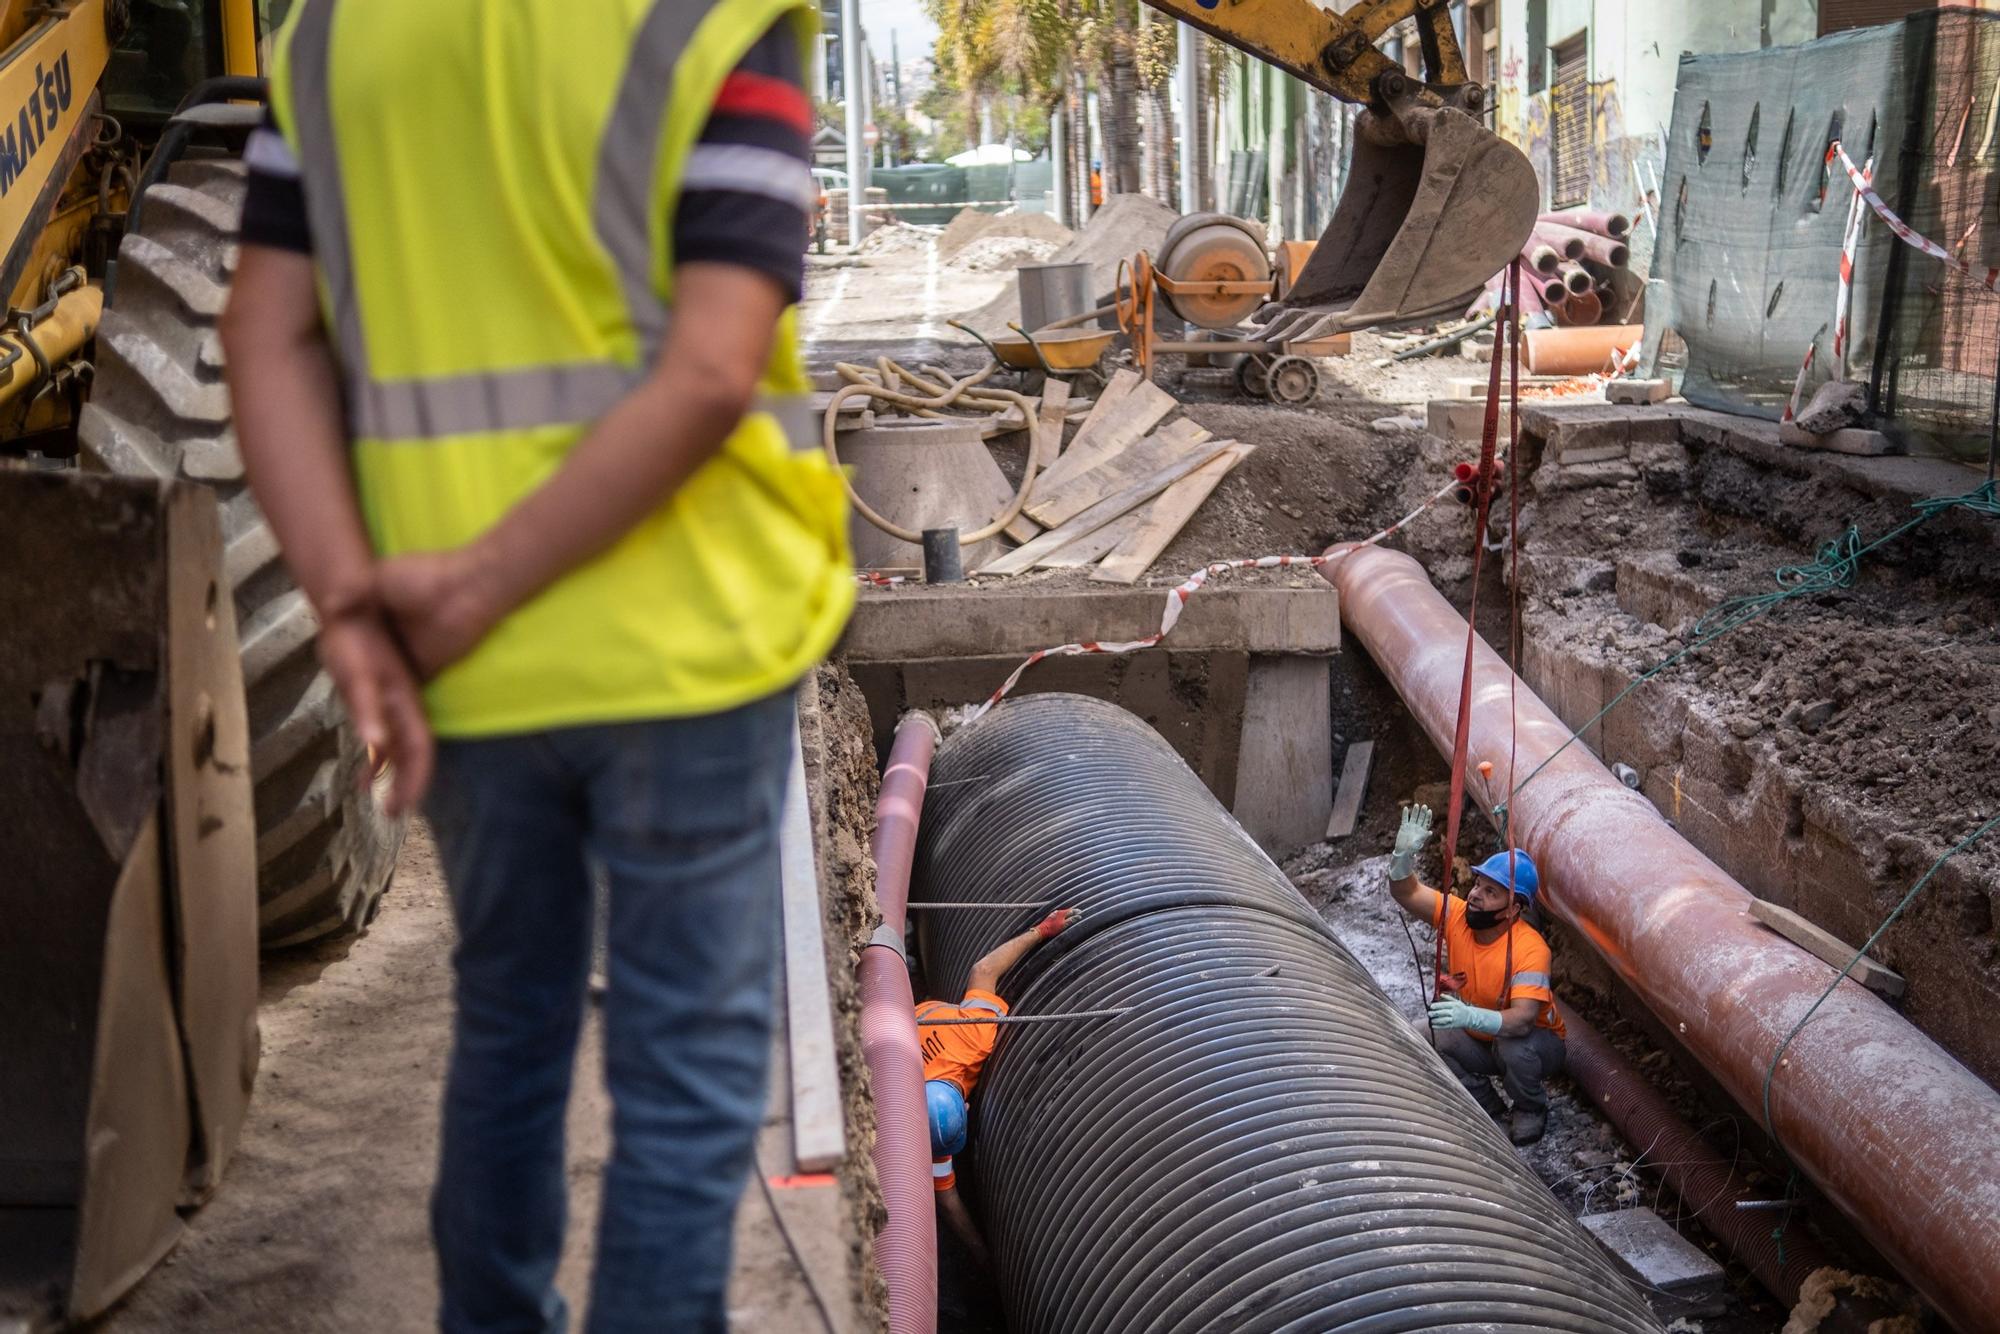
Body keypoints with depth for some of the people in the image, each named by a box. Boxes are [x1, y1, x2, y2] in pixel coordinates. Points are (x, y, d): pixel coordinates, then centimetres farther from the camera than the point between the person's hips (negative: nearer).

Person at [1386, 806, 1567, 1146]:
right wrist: (1403, 855, -40)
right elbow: (1406, 892, -19)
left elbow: (1522, 1020, -41)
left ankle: (1531, 1110, -3)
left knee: (1513, 1048, -37)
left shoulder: (1529, 949, -32)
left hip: (1532, 1044, -5)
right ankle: (1485, 1103, 6)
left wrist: (1470, 1016, -58)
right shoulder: (1457, 916, -15)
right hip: (1478, 1041, 5)